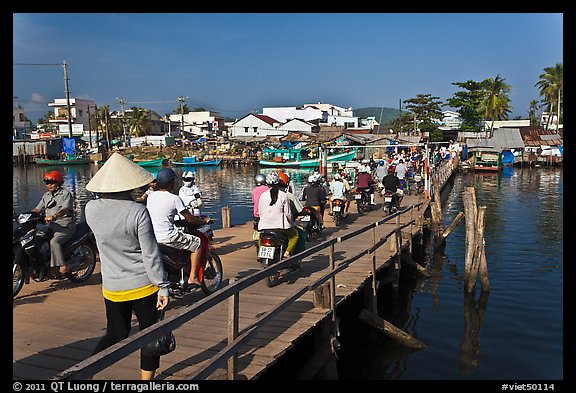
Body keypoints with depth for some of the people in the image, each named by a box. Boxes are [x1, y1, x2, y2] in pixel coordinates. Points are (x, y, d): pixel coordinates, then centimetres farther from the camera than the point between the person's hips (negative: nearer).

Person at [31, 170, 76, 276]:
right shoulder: (46, 195, 18)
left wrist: (54, 216, -40)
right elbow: (38, 209, 15)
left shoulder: (66, 194, -6)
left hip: (65, 226, -8)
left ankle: (63, 266, -30)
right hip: (51, 226, 8)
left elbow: (65, 209, -22)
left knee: (54, 241, -29)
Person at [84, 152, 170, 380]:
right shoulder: (138, 211, -19)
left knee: (115, 335, 21)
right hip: (143, 286, -4)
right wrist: (163, 286, -9)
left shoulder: (91, 209, -7)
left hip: (112, 288, 4)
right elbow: (150, 254, -17)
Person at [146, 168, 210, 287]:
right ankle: (192, 277, 4)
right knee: (197, 243, 6)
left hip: (152, 237, 8)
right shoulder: (174, 198, -13)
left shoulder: (151, 196, 6)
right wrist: (204, 220, 10)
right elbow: (190, 219, -7)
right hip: (168, 238, -8)